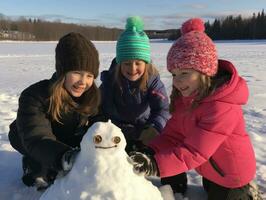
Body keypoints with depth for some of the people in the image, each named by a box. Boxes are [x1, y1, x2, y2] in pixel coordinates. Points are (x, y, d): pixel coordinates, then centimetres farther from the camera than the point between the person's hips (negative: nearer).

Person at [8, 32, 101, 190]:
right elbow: (36, 138, -48)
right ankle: (35, 169, 1)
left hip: (69, 144, 5)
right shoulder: (34, 96, -35)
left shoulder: (91, 96, -20)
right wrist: (65, 157, -67)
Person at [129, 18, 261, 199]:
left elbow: (195, 151, -40)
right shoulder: (186, 96, -11)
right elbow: (173, 134, -14)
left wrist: (156, 165, -49)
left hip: (230, 174, -8)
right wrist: (151, 154, -30)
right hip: (210, 170, 8)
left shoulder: (221, 107, -39)